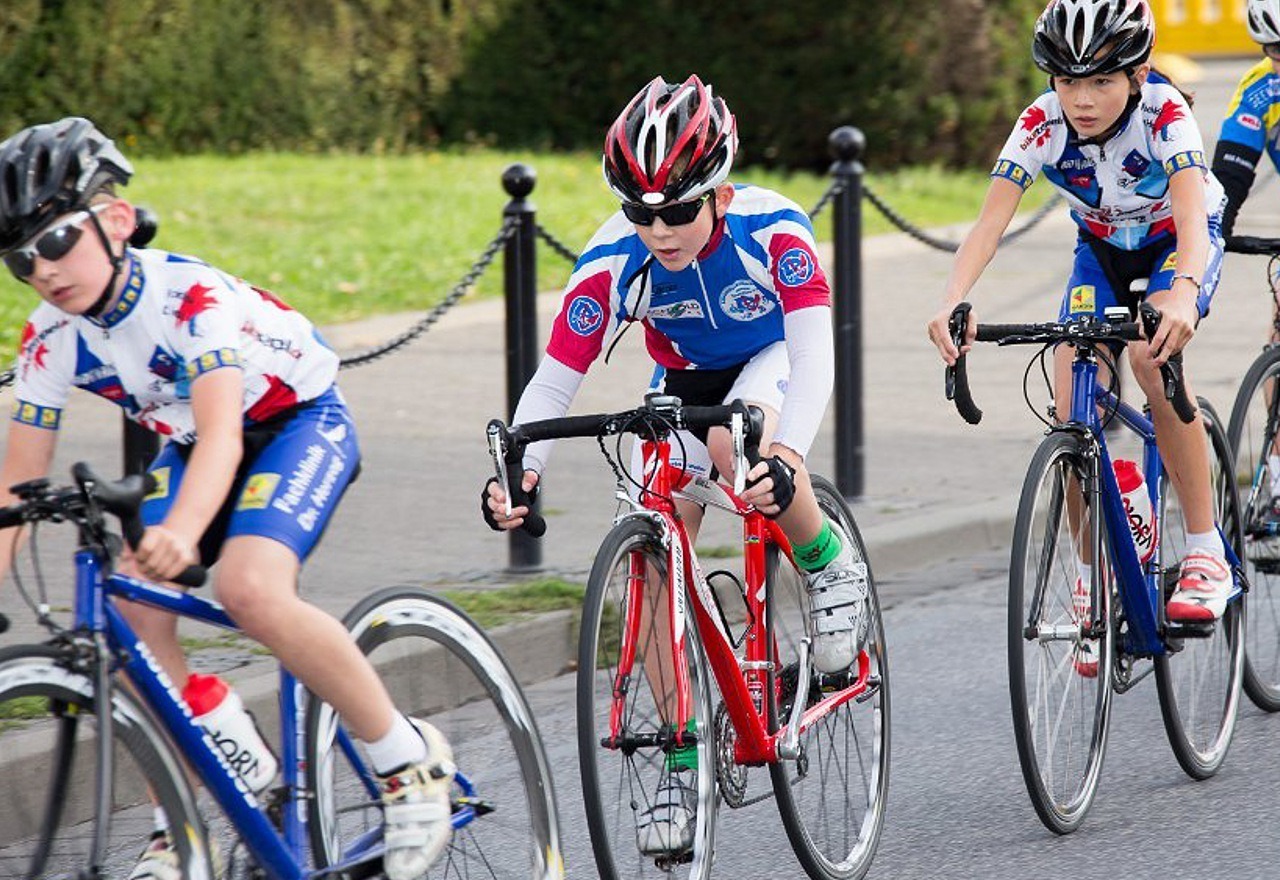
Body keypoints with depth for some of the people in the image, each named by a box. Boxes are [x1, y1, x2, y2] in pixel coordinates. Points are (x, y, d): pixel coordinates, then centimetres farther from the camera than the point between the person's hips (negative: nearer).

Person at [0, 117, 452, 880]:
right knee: (133, 609, -16)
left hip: (301, 424, -7)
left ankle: (409, 759, -15)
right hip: (188, 446, 7)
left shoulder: (189, 296, -33)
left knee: (251, 590, -32)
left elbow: (222, 435, -46)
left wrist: (181, 532, -64)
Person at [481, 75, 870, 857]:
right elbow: (553, 382, -27)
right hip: (684, 383, 3)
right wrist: (518, 471, -46)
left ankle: (832, 567, -9)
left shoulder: (772, 228, -33)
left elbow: (814, 349, -42)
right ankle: (683, 766, -2)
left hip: (773, 362, -3)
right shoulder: (613, 262, -27)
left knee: (734, 448, -38)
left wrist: (786, 454, -59)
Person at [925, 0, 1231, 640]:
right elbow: (990, 222, -33)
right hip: (1103, 247, 3)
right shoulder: (1042, 125, -25)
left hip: (1180, 242, -3)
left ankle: (1206, 551, -23)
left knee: (1152, 354, -32)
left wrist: (1183, 294, -66)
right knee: (1073, 406, -16)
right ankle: (1093, 579, 2)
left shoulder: (1163, 113, -33)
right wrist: (952, 302, -52)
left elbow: (1191, 218, -45)